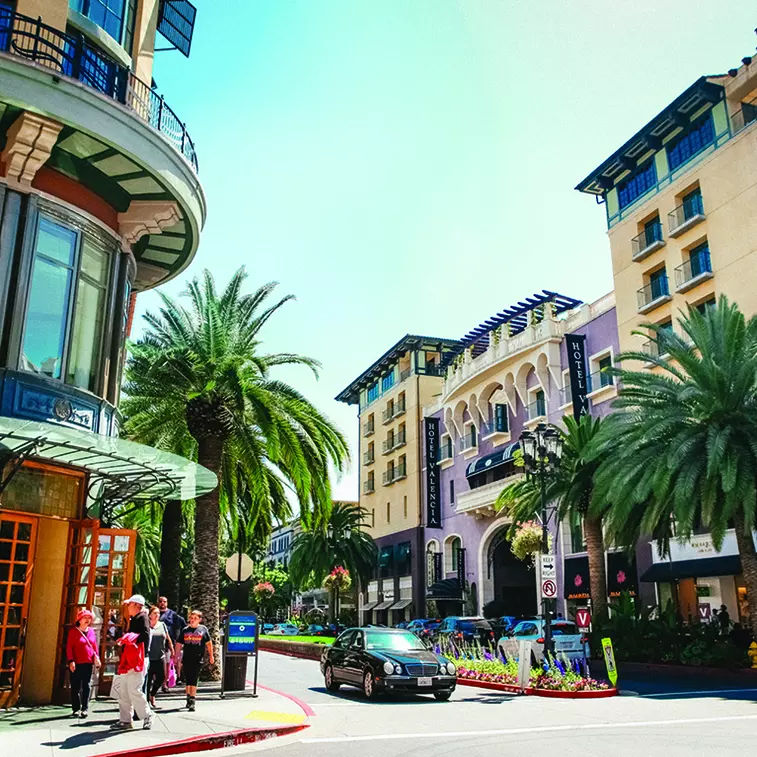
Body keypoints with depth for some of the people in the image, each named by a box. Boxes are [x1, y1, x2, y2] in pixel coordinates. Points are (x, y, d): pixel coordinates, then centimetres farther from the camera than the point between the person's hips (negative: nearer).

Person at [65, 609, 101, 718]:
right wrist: (71, 661, -14)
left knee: (86, 686, 4)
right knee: (76, 687, 2)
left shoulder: (91, 631, 11)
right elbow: (69, 647, -7)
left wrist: (97, 658, 7)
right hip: (76, 664, -4)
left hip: (88, 664, 4)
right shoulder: (73, 631, -3)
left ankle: (84, 709, 7)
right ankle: (76, 709, 10)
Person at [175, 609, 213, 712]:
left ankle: (192, 701, -7)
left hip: (197, 659, -3)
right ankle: (189, 698, 27)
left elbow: (208, 643, 7)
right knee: (188, 680, 12)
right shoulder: (185, 630, 6)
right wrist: (177, 657, 5)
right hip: (186, 659, 3)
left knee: (193, 680, -7)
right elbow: (178, 644, 9)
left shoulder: (203, 629, 1)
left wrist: (211, 656, 7)